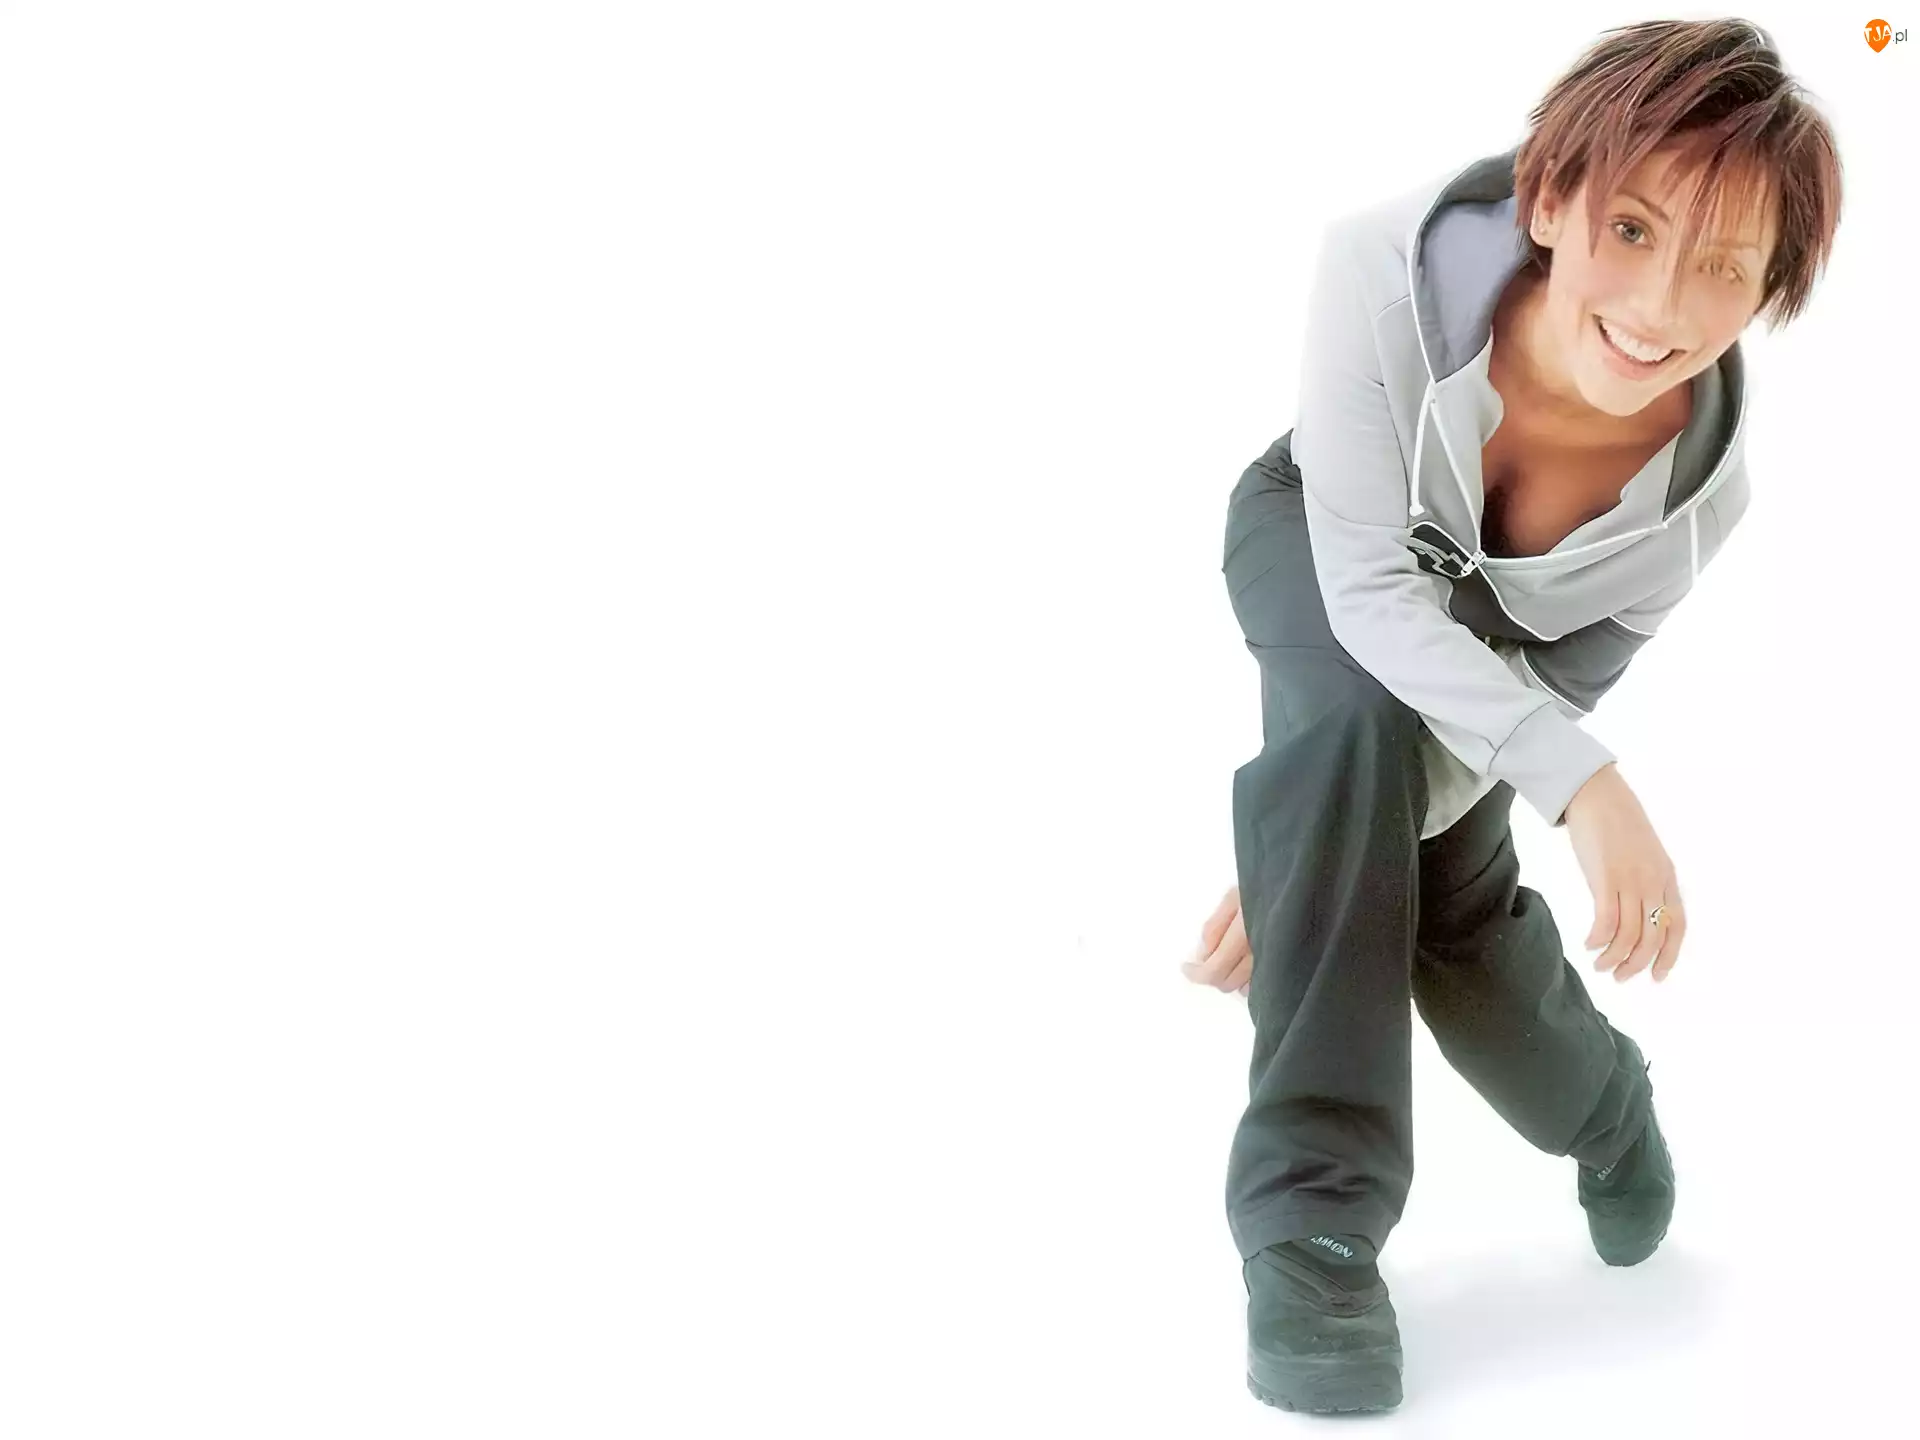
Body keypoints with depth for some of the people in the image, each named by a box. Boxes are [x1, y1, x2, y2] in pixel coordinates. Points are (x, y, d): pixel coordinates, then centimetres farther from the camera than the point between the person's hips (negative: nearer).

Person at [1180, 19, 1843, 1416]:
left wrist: (1290, 873, -25)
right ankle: (1312, 1211, -29)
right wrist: (1585, 784, -49)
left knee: (1458, 919, -11)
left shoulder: (1698, 489, -32)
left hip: (1492, 620, 2)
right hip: (1322, 543, -2)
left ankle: (1607, 1108, 27)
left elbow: (1548, 695, -21)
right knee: (1355, 710, -34)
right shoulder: (1390, 269, -42)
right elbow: (1372, 588, -38)